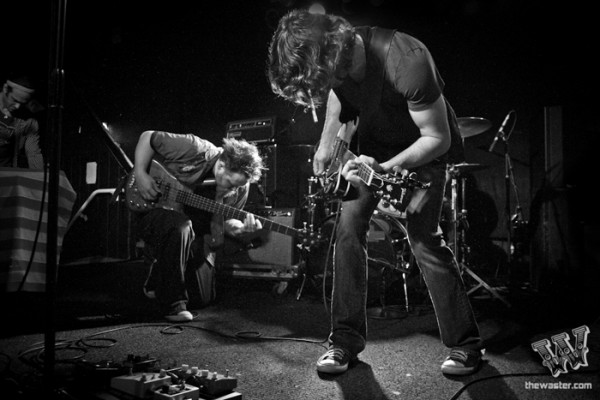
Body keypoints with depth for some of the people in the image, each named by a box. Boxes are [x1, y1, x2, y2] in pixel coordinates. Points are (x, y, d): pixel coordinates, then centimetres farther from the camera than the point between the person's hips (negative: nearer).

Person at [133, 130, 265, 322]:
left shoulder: (239, 188, -9)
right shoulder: (194, 150, -24)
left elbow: (225, 222, -3)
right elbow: (148, 136, -13)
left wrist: (241, 226, -25)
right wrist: (140, 174, -22)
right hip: (154, 212, -5)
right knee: (180, 226, -40)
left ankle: (155, 285, 25)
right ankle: (173, 304, -26)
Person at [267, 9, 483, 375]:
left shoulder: (407, 63, -37)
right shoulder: (335, 57, -17)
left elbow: (437, 138, -27)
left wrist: (384, 169, -37)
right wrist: (326, 149, 3)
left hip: (424, 148, -5)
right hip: (373, 142, 6)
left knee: (424, 238, -15)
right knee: (349, 227, -6)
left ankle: (466, 345, 5)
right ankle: (346, 340, 6)